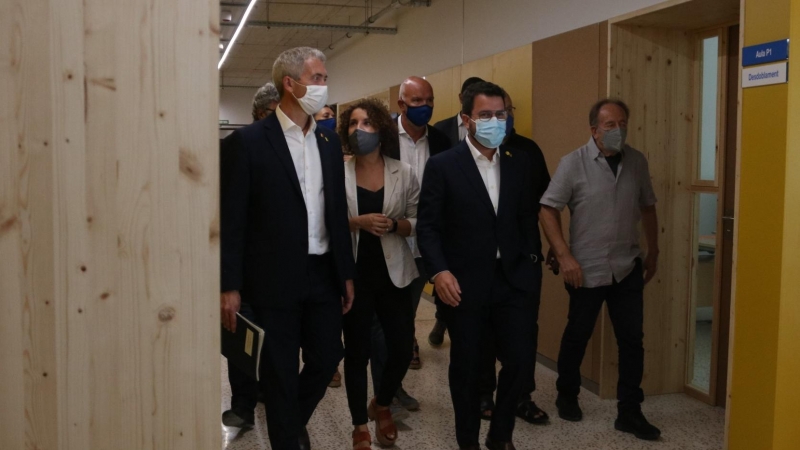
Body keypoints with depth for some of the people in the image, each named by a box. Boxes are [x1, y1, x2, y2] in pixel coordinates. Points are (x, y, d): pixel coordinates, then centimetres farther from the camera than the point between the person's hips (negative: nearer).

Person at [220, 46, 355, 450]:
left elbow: (338, 211, 11)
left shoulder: (329, 141, 9)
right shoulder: (248, 141, -8)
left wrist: (347, 273, 11)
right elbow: (232, 219, -9)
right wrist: (229, 286, -11)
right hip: (277, 278, -5)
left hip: (324, 274, 5)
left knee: (327, 357, 14)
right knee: (281, 370, 7)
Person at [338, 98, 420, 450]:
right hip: (353, 275, -1)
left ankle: (381, 404, 34)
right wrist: (358, 222, -19)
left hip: (393, 274, 2)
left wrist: (394, 225, -17)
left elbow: (418, 221, 3)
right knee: (357, 351, 6)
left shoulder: (404, 173, 0)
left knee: (402, 348, 4)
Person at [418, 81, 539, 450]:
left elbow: (526, 216, 15)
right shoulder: (442, 165, -5)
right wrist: (439, 271, -18)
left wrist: (526, 256, 3)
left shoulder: (519, 163, 7)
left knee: (521, 362, 2)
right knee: (466, 367, 9)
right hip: (464, 283, -3)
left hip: (512, 278, 3)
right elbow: (428, 226, -7)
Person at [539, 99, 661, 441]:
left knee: (632, 340, 4)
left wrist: (653, 252, 15)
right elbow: (548, 210, -10)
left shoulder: (637, 162, 2)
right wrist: (564, 256, -16)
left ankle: (629, 412, 16)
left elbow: (647, 208, 13)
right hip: (586, 269, -3)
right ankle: (567, 396, 34)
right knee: (577, 335, 12)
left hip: (627, 268, 3)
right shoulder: (573, 163, -9)